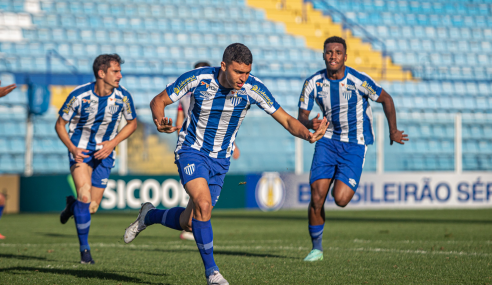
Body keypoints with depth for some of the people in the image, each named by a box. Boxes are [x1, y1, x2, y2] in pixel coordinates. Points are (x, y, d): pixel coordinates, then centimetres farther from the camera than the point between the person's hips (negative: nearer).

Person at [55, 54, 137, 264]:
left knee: (92, 208, 0)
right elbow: (60, 124, -5)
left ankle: (72, 206, 39)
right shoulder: (79, 95, -17)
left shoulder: (123, 96, -12)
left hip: (104, 152, 3)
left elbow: (132, 123, 5)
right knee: (85, 196, -22)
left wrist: (113, 142, -9)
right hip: (80, 150, -3)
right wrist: (72, 148, -20)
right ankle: (84, 249, -7)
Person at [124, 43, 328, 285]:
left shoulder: (252, 88, -17)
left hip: (220, 160, 3)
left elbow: (286, 119, -13)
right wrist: (160, 122, -31)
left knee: (188, 223, 6)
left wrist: (308, 135, -33)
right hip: (191, 151, -3)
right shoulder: (197, 79, -20)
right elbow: (158, 101, -8)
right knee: (203, 205, -27)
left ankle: (149, 215, 39)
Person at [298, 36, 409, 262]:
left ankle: (348, 186, 22)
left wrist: (393, 132, 4)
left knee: (340, 199, -16)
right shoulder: (313, 83, -7)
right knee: (317, 195, -10)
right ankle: (316, 248, 7)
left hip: (355, 145, -3)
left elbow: (386, 99, -2)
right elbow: (301, 116, 1)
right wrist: (310, 124, -23)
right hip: (328, 141, 3)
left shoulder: (358, 81, -16)